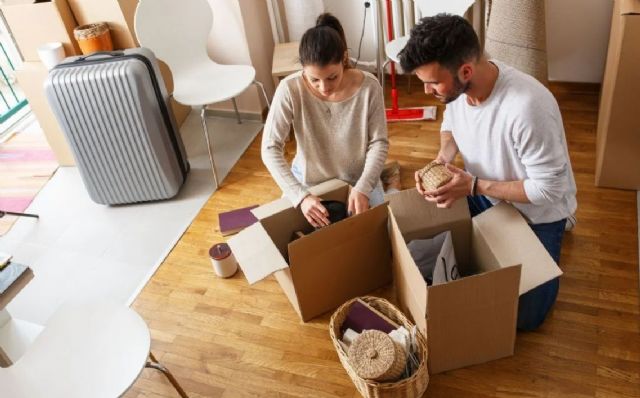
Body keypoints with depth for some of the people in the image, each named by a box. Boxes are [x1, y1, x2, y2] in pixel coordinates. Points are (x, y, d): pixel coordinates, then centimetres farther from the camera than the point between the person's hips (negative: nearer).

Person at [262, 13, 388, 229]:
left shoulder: (369, 86, -24)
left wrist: (363, 188, -29)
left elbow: (379, 143, -15)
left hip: (358, 179, 0)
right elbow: (270, 149, -23)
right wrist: (300, 195, -34)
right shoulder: (290, 89, -26)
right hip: (308, 180, 1)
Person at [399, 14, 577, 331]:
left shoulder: (527, 107, -41)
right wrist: (442, 159, -16)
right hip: (483, 194, 6)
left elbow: (548, 189, -30)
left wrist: (473, 186, -31)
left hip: (536, 209, -6)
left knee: (524, 316, 3)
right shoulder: (455, 84, -19)